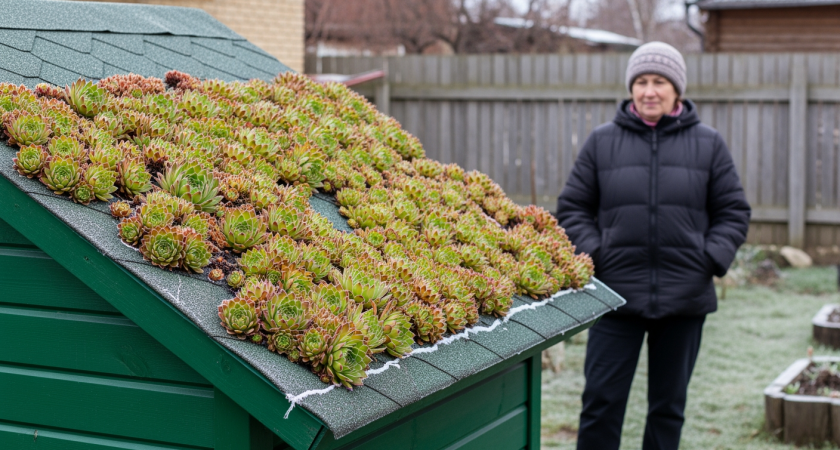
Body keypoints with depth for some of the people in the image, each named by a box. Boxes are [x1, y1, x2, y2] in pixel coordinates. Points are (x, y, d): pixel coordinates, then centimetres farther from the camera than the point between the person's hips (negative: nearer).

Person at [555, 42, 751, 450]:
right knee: (602, 401, 1)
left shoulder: (708, 144, 5)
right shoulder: (602, 141, 3)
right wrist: (593, 255, -7)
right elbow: (572, 207, 7)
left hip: (685, 299, 1)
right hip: (617, 294, -1)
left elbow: (733, 211, 9)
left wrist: (712, 259, -6)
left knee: (668, 405, 12)